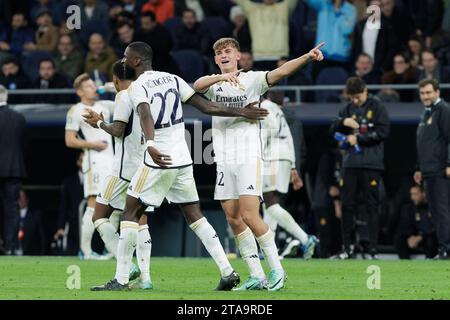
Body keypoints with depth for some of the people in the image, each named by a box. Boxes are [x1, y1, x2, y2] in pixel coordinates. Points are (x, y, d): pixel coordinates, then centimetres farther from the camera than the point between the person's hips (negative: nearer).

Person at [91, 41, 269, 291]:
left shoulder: (137, 87, -7)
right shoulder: (172, 79, 11)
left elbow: (145, 115, -27)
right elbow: (206, 107, 9)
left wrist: (150, 145, -43)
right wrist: (241, 113, 17)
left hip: (158, 159, -6)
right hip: (183, 159, 6)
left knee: (131, 213, 2)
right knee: (195, 215, 12)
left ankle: (121, 280, -2)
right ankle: (228, 271, 4)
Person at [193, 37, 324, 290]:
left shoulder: (252, 79, 1)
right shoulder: (214, 84, 10)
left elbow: (280, 72, -14)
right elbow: (197, 85, -11)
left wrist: (307, 57, -31)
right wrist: (221, 77, -30)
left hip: (248, 157, -5)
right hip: (224, 161, 5)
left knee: (249, 216, -14)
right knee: (233, 219, 2)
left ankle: (277, 269, -3)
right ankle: (257, 276, 7)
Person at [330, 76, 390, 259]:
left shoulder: (377, 107, -1)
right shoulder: (348, 109, 13)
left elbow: (383, 132, -9)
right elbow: (333, 129, 13)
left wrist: (358, 138, -8)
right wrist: (344, 122, -7)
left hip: (371, 164, -5)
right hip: (350, 162, 5)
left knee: (372, 206, -2)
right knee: (347, 206, 3)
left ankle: (373, 249, -1)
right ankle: (348, 248, 9)